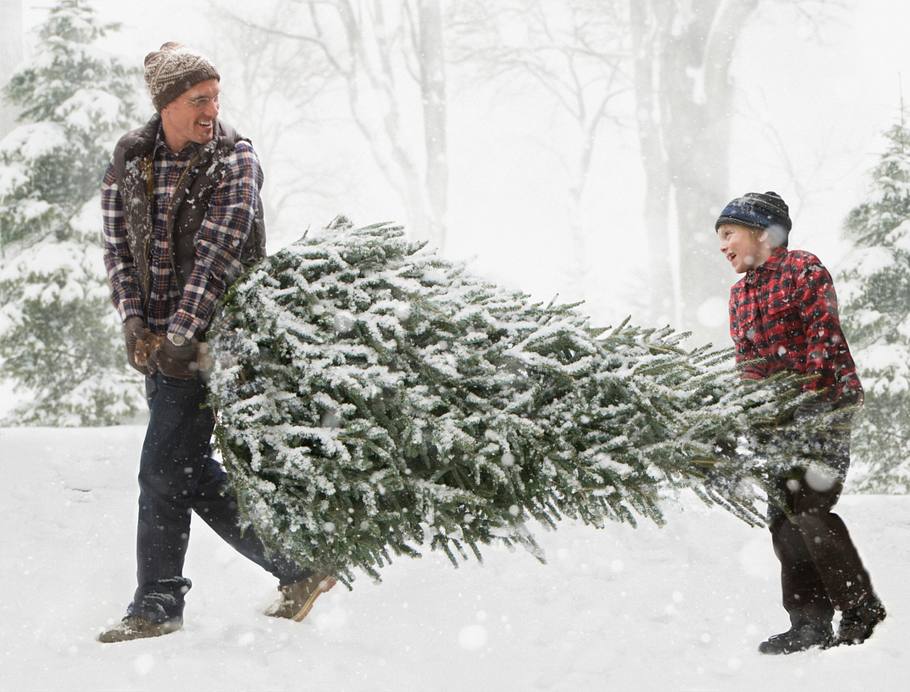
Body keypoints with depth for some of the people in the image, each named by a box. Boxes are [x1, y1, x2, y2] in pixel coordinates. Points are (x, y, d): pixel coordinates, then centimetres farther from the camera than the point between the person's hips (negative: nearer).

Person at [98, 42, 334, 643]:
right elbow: (119, 246, 7)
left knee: (164, 471, -8)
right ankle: (298, 565, 19)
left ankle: (157, 606, 4)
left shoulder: (235, 162, -9)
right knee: (192, 471, 9)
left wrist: (182, 334, -21)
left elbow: (218, 254, -17)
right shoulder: (130, 160, 6)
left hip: (209, 338, -6)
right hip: (157, 340, 7)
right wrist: (134, 321, -5)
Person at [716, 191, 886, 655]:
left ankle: (863, 612, -7)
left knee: (808, 508, -17)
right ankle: (810, 623, 5)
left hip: (825, 402, -8)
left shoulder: (803, 270, -4)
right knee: (783, 515, 1)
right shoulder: (740, 293, 19)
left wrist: (803, 398, -20)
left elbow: (824, 338, -12)